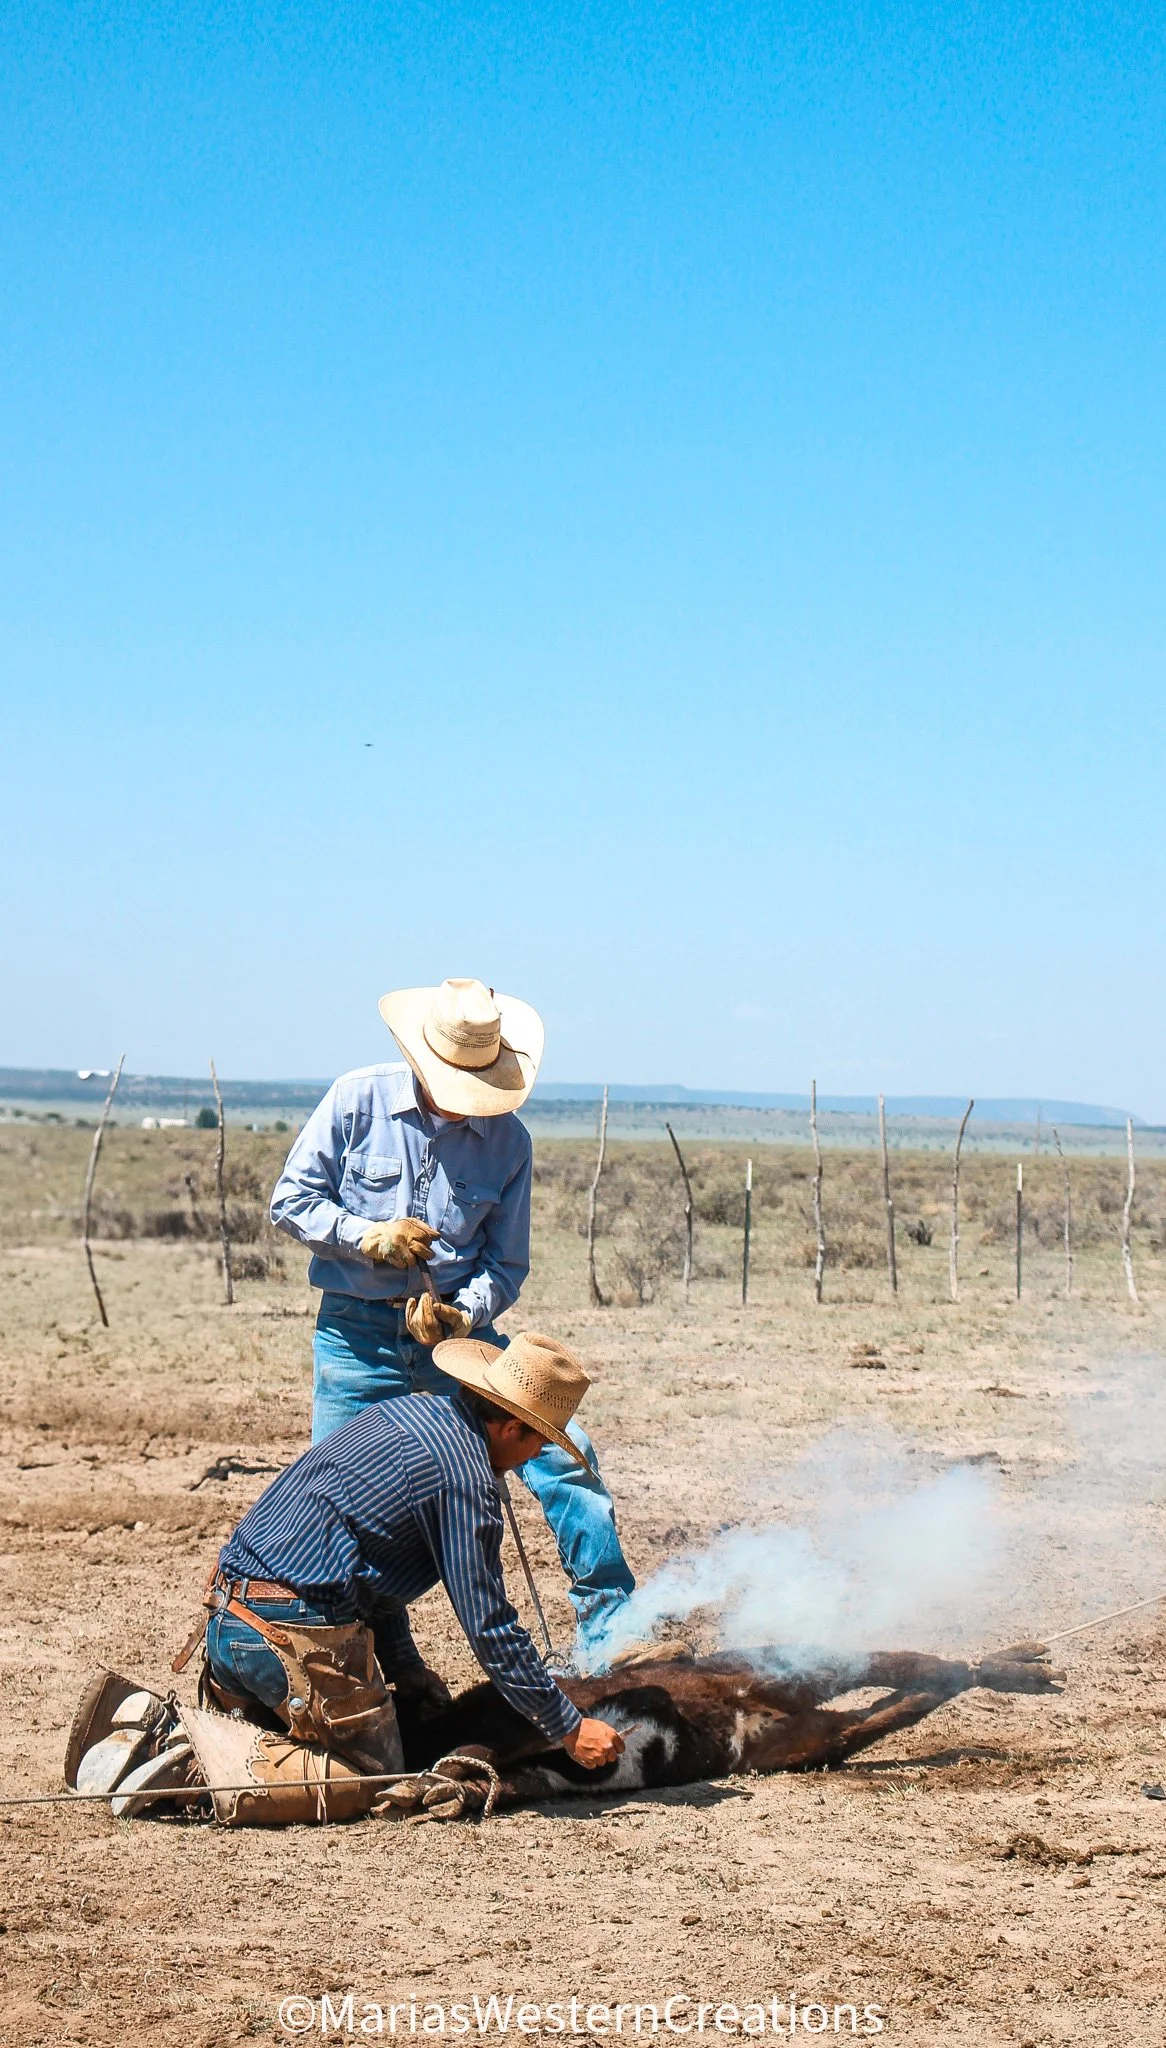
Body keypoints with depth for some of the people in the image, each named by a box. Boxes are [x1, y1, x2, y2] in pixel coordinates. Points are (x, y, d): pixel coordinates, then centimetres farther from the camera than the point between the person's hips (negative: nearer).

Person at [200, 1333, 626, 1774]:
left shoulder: (400, 1412, 18)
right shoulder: (464, 1476, -11)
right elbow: (488, 1626, -9)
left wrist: (406, 1666, 25)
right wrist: (569, 1729, -1)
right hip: (295, 1636, -9)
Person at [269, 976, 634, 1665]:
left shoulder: (508, 1140, -3)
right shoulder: (358, 1101, -7)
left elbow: (506, 1265, 1)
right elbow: (290, 1201, -3)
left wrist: (462, 1315, -19)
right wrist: (368, 1236, -19)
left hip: (459, 1328, 1)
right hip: (357, 1334, -1)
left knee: (565, 1451, -11)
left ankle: (608, 1632, -2)